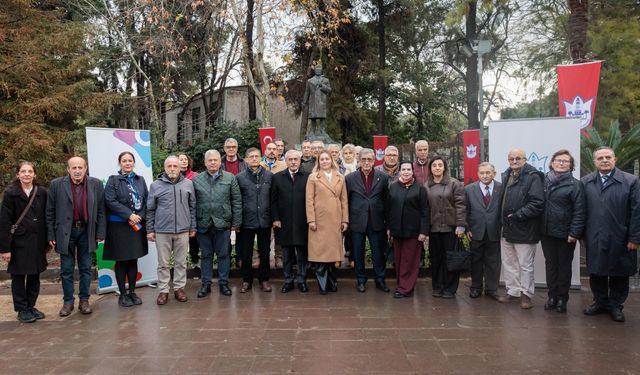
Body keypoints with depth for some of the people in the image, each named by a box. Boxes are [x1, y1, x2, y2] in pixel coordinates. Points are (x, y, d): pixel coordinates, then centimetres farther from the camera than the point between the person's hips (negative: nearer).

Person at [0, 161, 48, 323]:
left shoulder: (42, 192, 3)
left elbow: (46, 218, 6)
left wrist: (47, 241, 4)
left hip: (37, 241, 3)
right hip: (19, 242, -3)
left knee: (35, 276, 11)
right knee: (18, 276, 6)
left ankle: (31, 306, 25)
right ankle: (22, 310, 17)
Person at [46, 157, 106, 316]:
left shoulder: (96, 184, -1)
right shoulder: (56, 185, -4)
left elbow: (100, 211, 2)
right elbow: (50, 212, 0)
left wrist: (100, 233, -1)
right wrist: (51, 235, -3)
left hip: (86, 231, 1)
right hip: (65, 232, -1)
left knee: (85, 268, 9)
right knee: (66, 270, 7)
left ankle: (84, 300, 20)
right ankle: (68, 301, 19)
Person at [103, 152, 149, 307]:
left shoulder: (140, 180, 9)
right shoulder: (113, 180, -3)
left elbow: (146, 200, 7)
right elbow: (110, 201, -12)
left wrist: (140, 216, -8)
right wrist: (129, 215, -17)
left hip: (137, 224, 4)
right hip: (119, 226, -3)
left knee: (133, 259, 10)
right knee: (121, 260, 4)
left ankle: (132, 292, 21)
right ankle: (122, 294, 15)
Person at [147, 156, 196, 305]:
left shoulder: (188, 184, 5)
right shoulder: (156, 185, 2)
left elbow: (192, 207, 8)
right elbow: (150, 210, 5)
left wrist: (193, 227, 6)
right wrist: (150, 230, 3)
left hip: (183, 230, 1)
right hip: (162, 231, -1)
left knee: (181, 262, 10)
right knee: (163, 263, 7)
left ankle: (179, 288, 23)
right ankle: (163, 290, 18)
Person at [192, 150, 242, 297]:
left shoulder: (230, 178, 1)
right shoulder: (196, 179, 4)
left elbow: (237, 202, 1)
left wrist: (236, 223, -3)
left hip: (223, 223, -1)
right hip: (203, 224, 1)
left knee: (223, 254, 8)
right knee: (206, 255, 11)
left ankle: (223, 283, 20)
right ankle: (206, 284, 21)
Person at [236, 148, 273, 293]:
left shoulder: (269, 176, 3)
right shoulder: (240, 177, -1)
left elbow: (273, 198, 4)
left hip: (265, 220, 1)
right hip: (246, 221, -1)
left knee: (265, 252, 10)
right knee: (245, 253, 8)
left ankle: (264, 279, 24)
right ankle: (246, 280, 22)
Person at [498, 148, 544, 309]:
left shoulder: (532, 177, -11)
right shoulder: (507, 176, 12)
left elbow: (537, 204, -19)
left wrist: (516, 216, -18)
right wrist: (504, 220, 8)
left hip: (524, 229, -7)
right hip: (507, 229, 8)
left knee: (525, 265, 3)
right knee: (508, 263, 15)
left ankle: (526, 294, 17)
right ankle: (513, 292, 28)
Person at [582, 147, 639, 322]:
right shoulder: (585, 182, 3)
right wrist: (582, 234, 1)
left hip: (620, 240, -2)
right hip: (594, 240, 2)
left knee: (619, 275, 10)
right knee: (596, 273, 12)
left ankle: (616, 306, 26)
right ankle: (600, 303, 28)